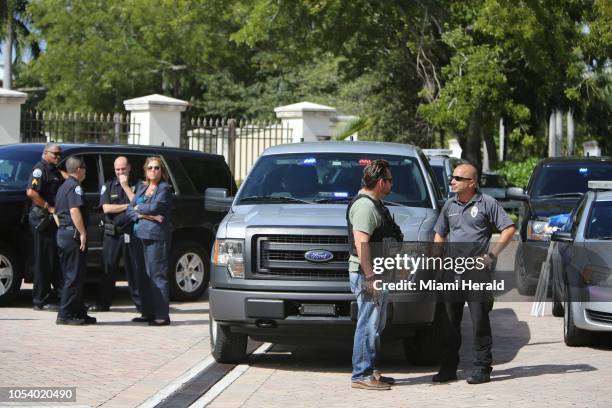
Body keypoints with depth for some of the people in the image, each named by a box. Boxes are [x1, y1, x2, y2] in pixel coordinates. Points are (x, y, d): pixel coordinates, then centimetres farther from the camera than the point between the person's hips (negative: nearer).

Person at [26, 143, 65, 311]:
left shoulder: (55, 171, 19)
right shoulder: (40, 168, -9)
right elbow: (31, 192, -22)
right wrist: (49, 207, -19)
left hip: (54, 220, 9)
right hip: (42, 219, -9)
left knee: (56, 260, 13)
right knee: (43, 261, -5)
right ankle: (41, 301, -1)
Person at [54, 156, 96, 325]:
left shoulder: (63, 187, 19)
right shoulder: (75, 186, -12)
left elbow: (56, 213, 25)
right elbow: (75, 210, -24)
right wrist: (83, 233, -24)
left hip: (62, 233, 10)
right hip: (73, 234, -10)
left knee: (71, 276, 13)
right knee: (74, 277, -7)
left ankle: (79, 313, 17)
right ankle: (65, 315, -8)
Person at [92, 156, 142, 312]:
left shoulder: (136, 186, 9)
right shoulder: (108, 186, 11)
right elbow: (106, 208, -3)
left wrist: (126, 186, -7)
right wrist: (128, 206, -6)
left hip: (131, 233, -1)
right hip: (112, 233, 1)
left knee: (135, 268, 1)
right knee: (108, 268, 1)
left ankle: (140, 302, 6)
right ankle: (102, 303, 7)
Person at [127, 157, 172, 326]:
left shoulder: (164, 188, -1)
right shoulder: (141, 187, 18)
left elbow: (155, 207, -15)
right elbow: (130, 210, 9)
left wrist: (138, 208, 1)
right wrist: (145, 215, -8)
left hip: (156, 237, -6)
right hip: (140, 235, 6)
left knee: (157, 275, -7)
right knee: (144, 276, 7)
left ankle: (162, 315, -6)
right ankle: (148, 313, 14)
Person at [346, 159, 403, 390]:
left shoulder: (374, 204, 19)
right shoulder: (364, 205, -16)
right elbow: (360, 243, -24)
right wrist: (370, 276, -27)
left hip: (378, 273, 11)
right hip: (366, 274, -11)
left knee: (376, 325, 14)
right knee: (368, 325, -9)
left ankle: (370, 371, 21)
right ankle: (361, 375, -6)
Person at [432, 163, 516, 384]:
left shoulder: (487, 203, -3)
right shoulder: (450, 204, 13)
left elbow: (509, 229, -4)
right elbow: (440, 234, 22)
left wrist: (492, 254, -10)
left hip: (477, 269, -5)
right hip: (451, 270, 5)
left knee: (479, 321, -3)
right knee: (450, 321, 7)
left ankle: (482, 368, 2)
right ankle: (448, 368, 13)